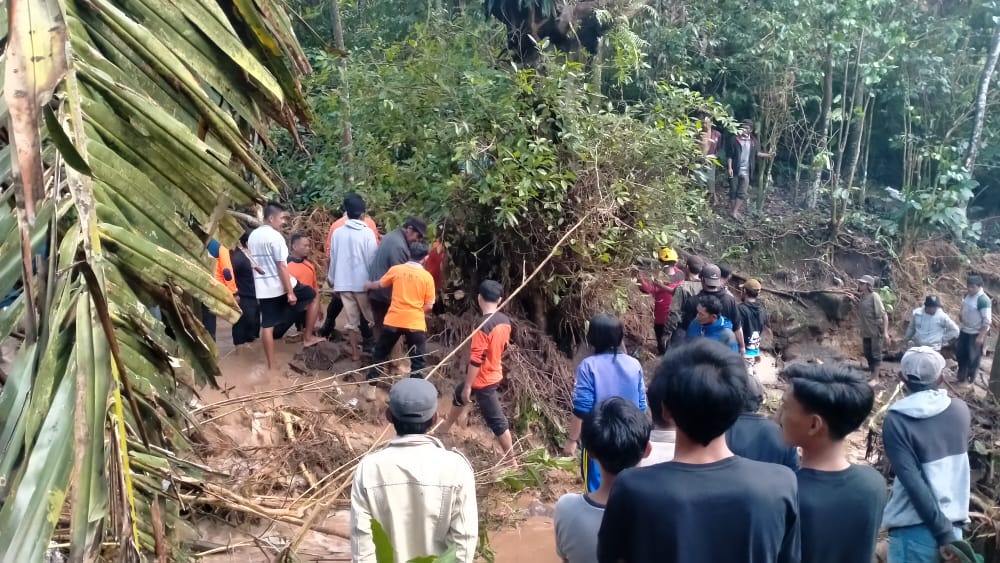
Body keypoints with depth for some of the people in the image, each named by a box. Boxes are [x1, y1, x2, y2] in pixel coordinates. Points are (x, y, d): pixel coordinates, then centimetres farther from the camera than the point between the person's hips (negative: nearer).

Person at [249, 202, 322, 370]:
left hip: (263, 290, 7)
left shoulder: (252, 236, 11)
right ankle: (307, 337, 17)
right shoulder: (275, 236, -14)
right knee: (312, 298, 15)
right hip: (281, 286, -7)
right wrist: (290, 292, -17)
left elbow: (255, 264, 17)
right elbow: (282, 266, -19)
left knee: (267, 326, 8)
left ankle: (271, 366, 12)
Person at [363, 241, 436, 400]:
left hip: (393, 321, 2)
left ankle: (370, 388, 23)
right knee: (418, 361, 9)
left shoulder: (396, 270, -1)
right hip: (416, 324, -2)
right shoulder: (427, 277, -5)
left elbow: (379, 285, 15)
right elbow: (429, 306, -4)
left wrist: (368, 285, 37)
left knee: (380, 354, 19)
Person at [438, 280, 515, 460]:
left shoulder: (483, 324, -28)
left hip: (484, 379, -9)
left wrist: (468, 386, -19)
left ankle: (510, 458, 16)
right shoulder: (505, 320, -3)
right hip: (494, 373, 9)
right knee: (459, 395, 28)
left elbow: (476, 359, -26)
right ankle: (446, 427, 50)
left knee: (496, 420, 4)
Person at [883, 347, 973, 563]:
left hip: (915, 530, -5)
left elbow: (914, 484, -19)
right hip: (954, 524, 5)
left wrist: (944, 535, -15)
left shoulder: (896, 421, -15)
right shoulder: (960, 410, 0)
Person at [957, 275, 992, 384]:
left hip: (976, 333, -8)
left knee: (973, 357, 5)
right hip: (964, 330, 8)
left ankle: (971, 378, 24)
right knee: (960, 353, 18)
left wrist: (981, 336, -22)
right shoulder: (967, 295, -2)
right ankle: (962, 375, 38)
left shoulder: (983, 300, -25)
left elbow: (987, 321, -23)